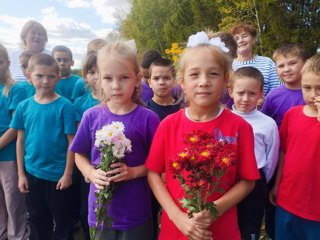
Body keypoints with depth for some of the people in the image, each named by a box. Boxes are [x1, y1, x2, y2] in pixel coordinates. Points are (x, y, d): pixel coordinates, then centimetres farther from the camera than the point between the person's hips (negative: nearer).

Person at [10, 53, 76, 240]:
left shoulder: (64, 106, -11)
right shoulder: (24, 106, 0)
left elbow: (71, 142, -9)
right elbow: (21, 141, 5)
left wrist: (67, 174, -10)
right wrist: (21, 174, 5)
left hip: (58, 175, -3)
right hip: (32, 174, 4)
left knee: (63, 222, 13)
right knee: (37, 222, 21)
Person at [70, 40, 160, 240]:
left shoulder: (148, 118, -12)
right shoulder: (91, 116, -5)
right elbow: (80, 154, 6)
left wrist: (134, 172, -19)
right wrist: (91, 173, -11)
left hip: (136, 211, -2)